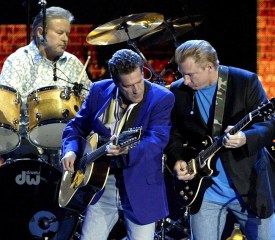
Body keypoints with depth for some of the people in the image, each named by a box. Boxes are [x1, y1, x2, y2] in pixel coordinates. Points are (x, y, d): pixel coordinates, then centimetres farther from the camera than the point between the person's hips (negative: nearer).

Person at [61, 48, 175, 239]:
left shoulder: (162, 98, -11)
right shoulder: (99, 91, 1)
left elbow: (158, 139, -23)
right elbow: (77, 126, 12)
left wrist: (127, 149, -41)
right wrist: (70, 150, -8)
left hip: (140, 187, -3)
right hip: (101, 183, 3)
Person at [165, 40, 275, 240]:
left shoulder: (246, 82, -10)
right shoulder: (178, 92, 1)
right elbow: (174, 134, 10)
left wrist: (245, 139, -33)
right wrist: (177, 161, -9)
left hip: (250, 187, -2)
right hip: (205, 192, 3)